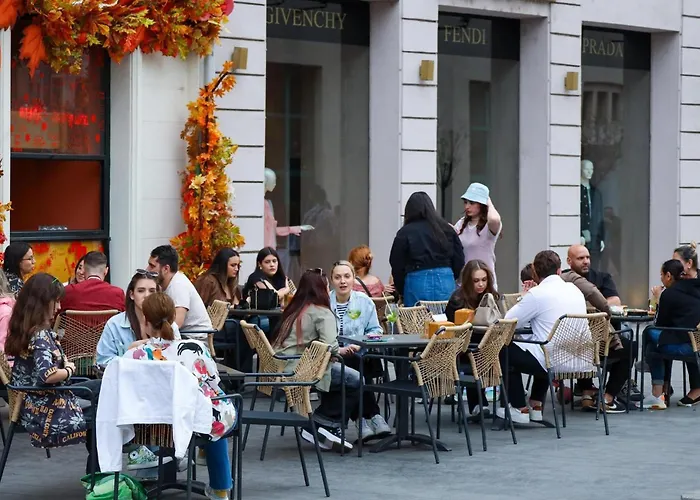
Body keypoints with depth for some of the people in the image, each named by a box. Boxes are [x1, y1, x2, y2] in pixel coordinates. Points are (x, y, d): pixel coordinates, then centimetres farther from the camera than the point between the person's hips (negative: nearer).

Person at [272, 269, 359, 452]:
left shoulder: (294, 310, 18)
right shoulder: (322, 313, -6)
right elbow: (329, 346, -19)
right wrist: (342, 351, 3)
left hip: (280, 367, 9)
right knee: (355, 381, -2)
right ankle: (329, 425, 3)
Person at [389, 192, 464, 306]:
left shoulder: (405, 233, -1)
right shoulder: (447, 229, 9)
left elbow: (397, 266, 2)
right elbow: (459, 262, 11)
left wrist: (401, 291, 16)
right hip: (446, 283, 3)